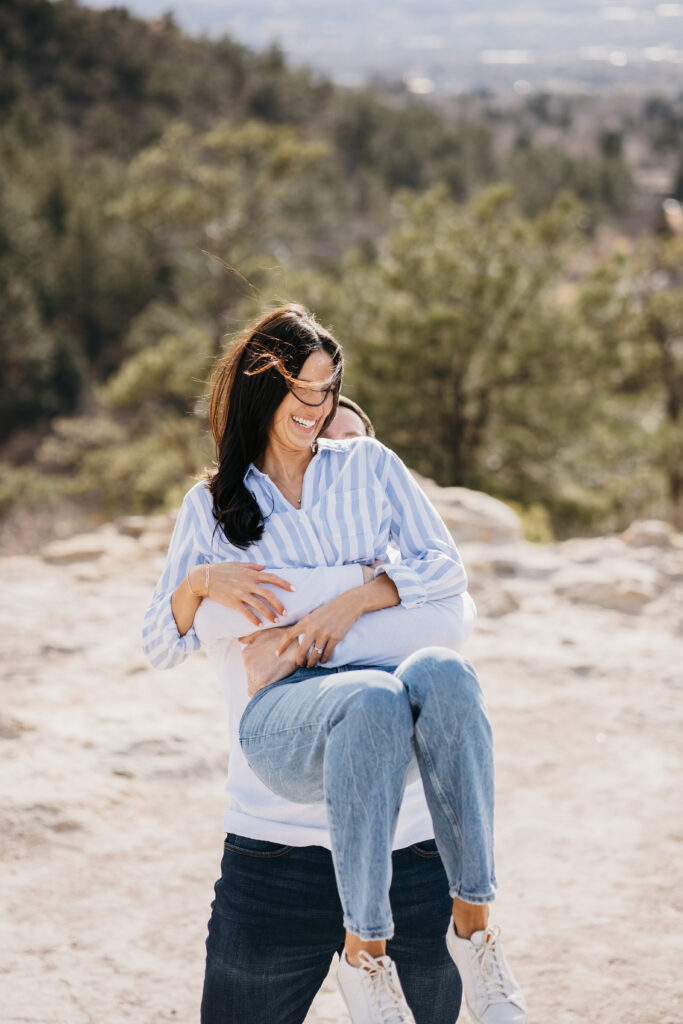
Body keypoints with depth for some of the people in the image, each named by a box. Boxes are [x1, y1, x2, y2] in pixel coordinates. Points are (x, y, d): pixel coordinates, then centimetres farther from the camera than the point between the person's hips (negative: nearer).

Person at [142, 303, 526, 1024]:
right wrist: (200, 583, -6)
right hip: (283, 714, -1)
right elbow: (159, 647, 15)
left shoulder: (369, 466, 21)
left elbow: (445, 566, 8)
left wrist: (351, 602, -8)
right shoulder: (211, 504, 20)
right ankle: (364, 955, -35)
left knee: (441, 673, -38)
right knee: (375, 701, -40)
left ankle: (474, 922, -36)